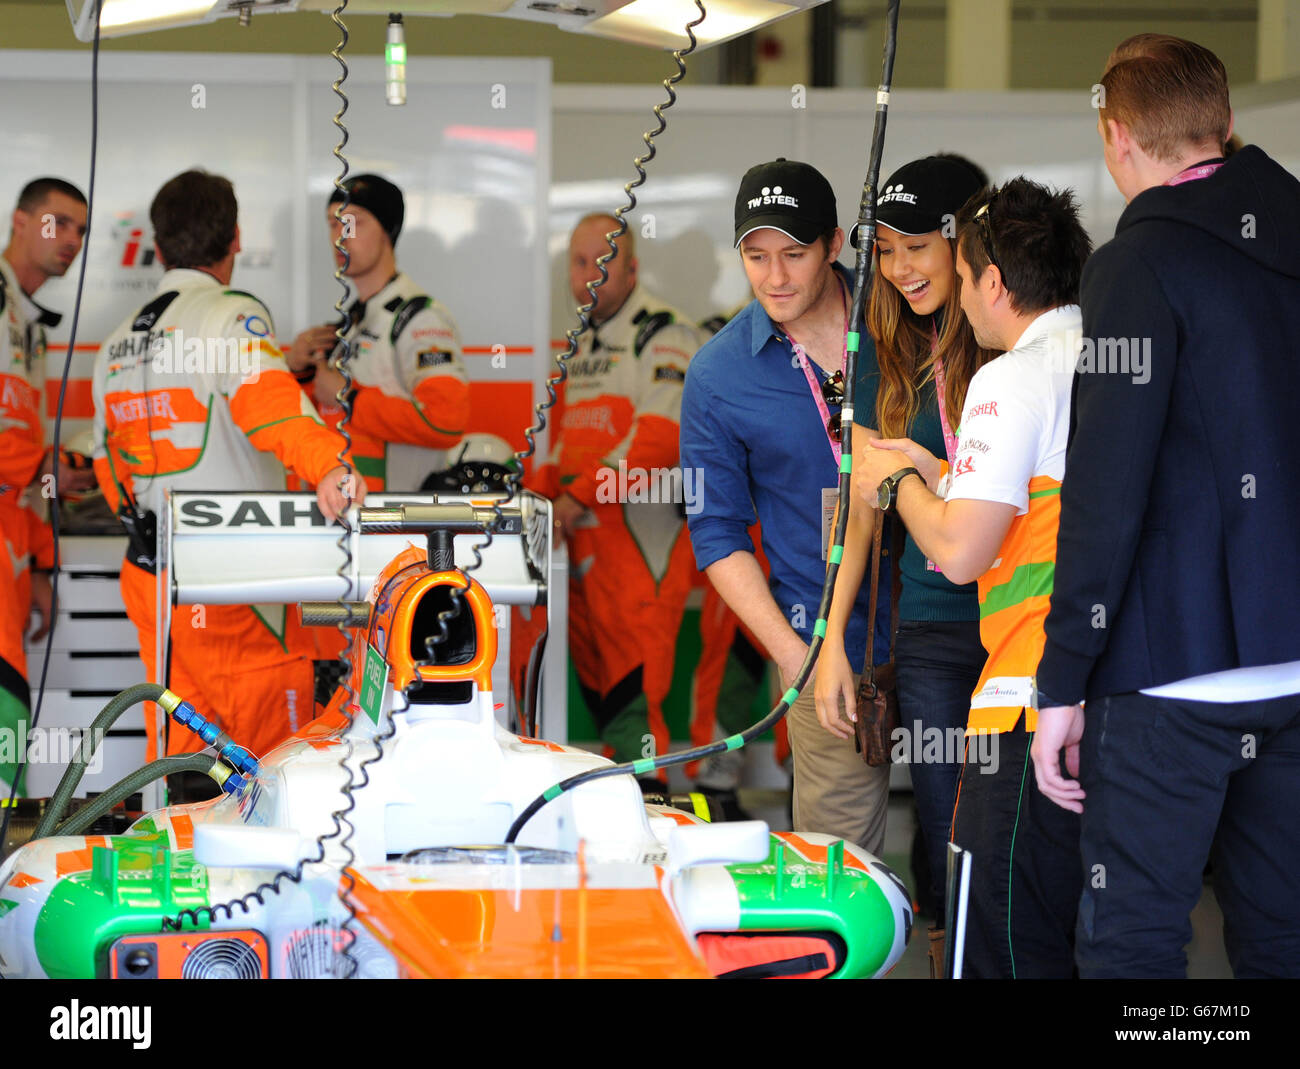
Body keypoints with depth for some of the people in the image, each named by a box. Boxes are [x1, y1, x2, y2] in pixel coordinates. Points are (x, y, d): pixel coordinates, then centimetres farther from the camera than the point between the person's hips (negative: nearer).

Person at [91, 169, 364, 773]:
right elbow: (266, 397, -29)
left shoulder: (116, 345, 15)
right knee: (275, 758, -2)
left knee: (176, 749, 13)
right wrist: (327, 464, -44)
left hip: (147, 579, 7)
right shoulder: (232, 315, -8)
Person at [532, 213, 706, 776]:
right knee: (595, 683, 10)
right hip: (584, 537, 9)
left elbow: (657, 440, -17)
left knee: (632, 689, -13)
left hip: (643, 531, -9)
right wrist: (540, 494, 11)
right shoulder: (583, 344, 20)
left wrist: (581, 495, -19)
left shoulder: (664, 333, -8)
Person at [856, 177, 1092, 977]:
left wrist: (897, 485, 4)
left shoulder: (1015, 378, -10)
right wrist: (942, 477, 28)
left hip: (1041, 703, -8)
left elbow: (959, 553, -15)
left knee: (1008, 950, -3)